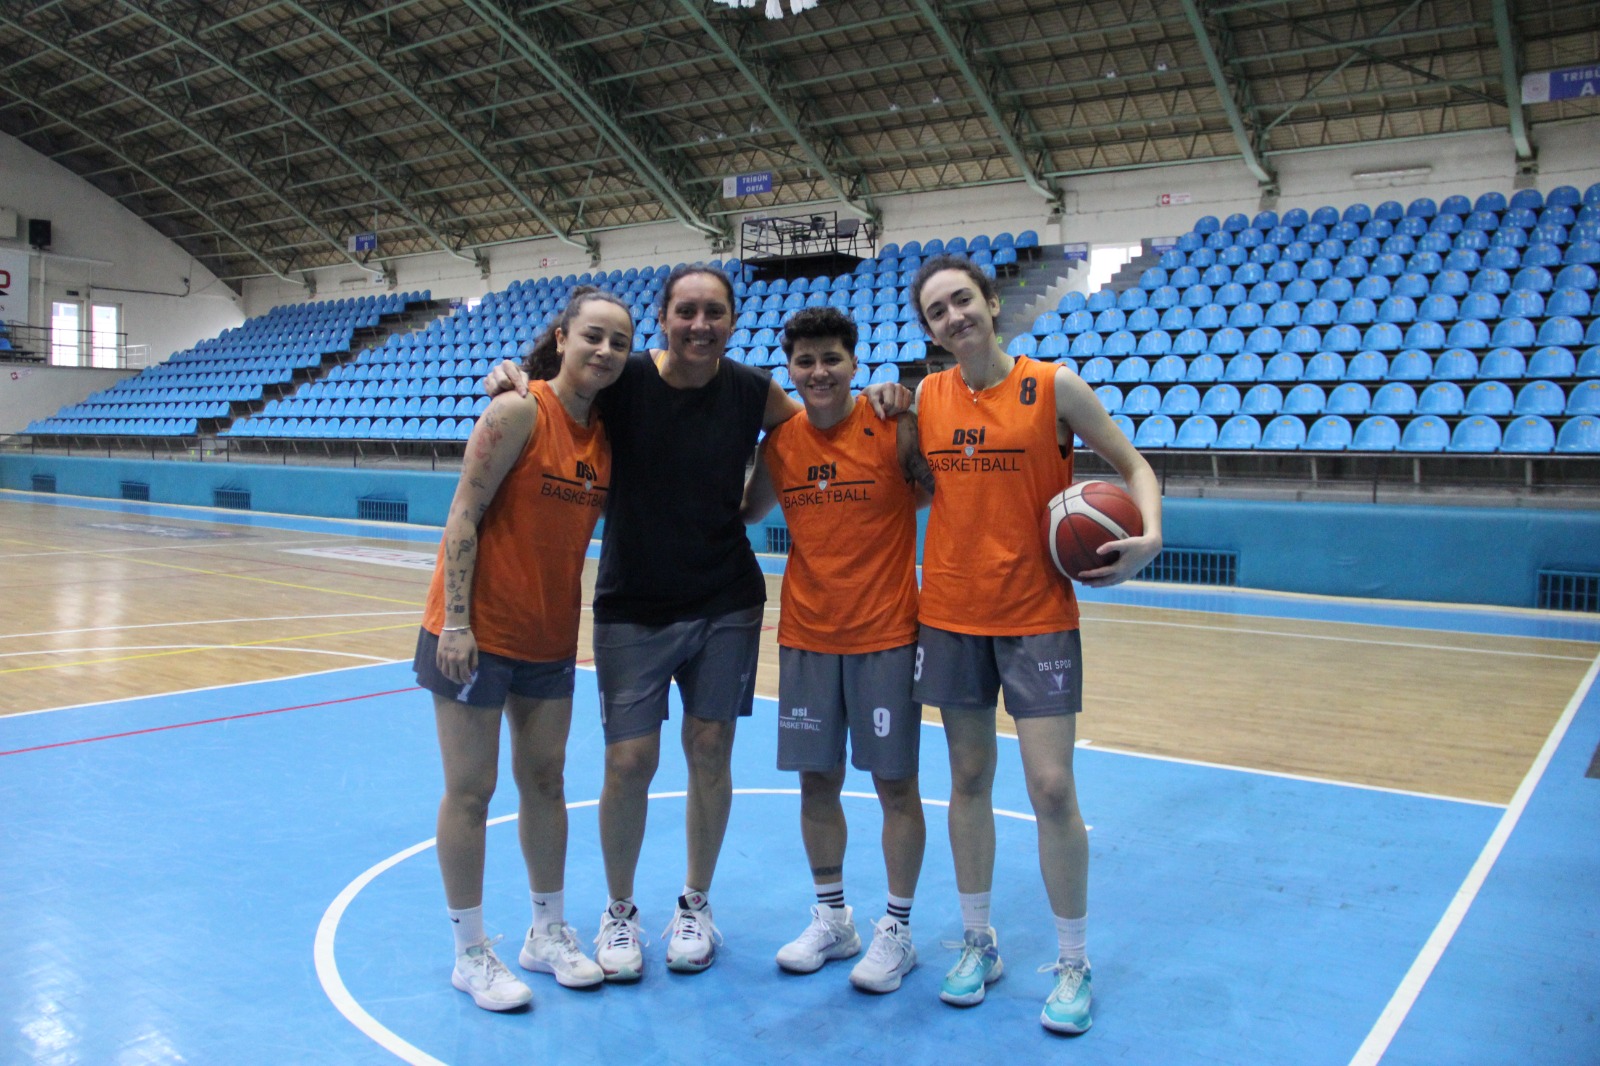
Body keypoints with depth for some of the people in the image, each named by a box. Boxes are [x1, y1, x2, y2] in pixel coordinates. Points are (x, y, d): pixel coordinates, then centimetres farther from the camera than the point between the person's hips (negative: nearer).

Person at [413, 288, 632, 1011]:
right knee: (470, 789, 4)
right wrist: (455, 622, -19)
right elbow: (463, 515, -16)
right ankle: (471, 952, 18)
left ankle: (548, 932, 29)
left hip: (551, 636, 7)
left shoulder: (605, 434, 6)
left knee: (544, 778, 14)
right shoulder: (519, 411, -14)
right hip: (477, 632, -6)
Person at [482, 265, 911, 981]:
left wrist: (878, 406, -9)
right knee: (629, 760, -1)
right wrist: (508, 385, -24)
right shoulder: (623, 381, -10)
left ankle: (695, 905, 28)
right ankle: (619, 912, 23)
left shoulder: (753, 391, -4)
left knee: (710, 751, 7)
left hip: (726, 604, 2)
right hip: (631, 607, -1)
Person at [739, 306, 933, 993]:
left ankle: (897, 929, 20)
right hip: (805, 635, 4)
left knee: (895, 784, 4)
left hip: (886, 635, -4)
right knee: (817, 782, 10)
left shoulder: (895, 427, -9)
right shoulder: (779, 442, 4)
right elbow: (748, 513, 16)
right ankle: (831, 920, 28)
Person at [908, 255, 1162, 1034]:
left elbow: (1132, 464, 0)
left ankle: (1072, 965, 16)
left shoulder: (1053, 386, -5)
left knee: (1052, 789, -3)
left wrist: (1148, 536, -15)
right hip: (950, 613, 3)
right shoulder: (926, 398, 5)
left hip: (1038, 617, -3)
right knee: (969, 779, 12)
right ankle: (977, 942, 29)